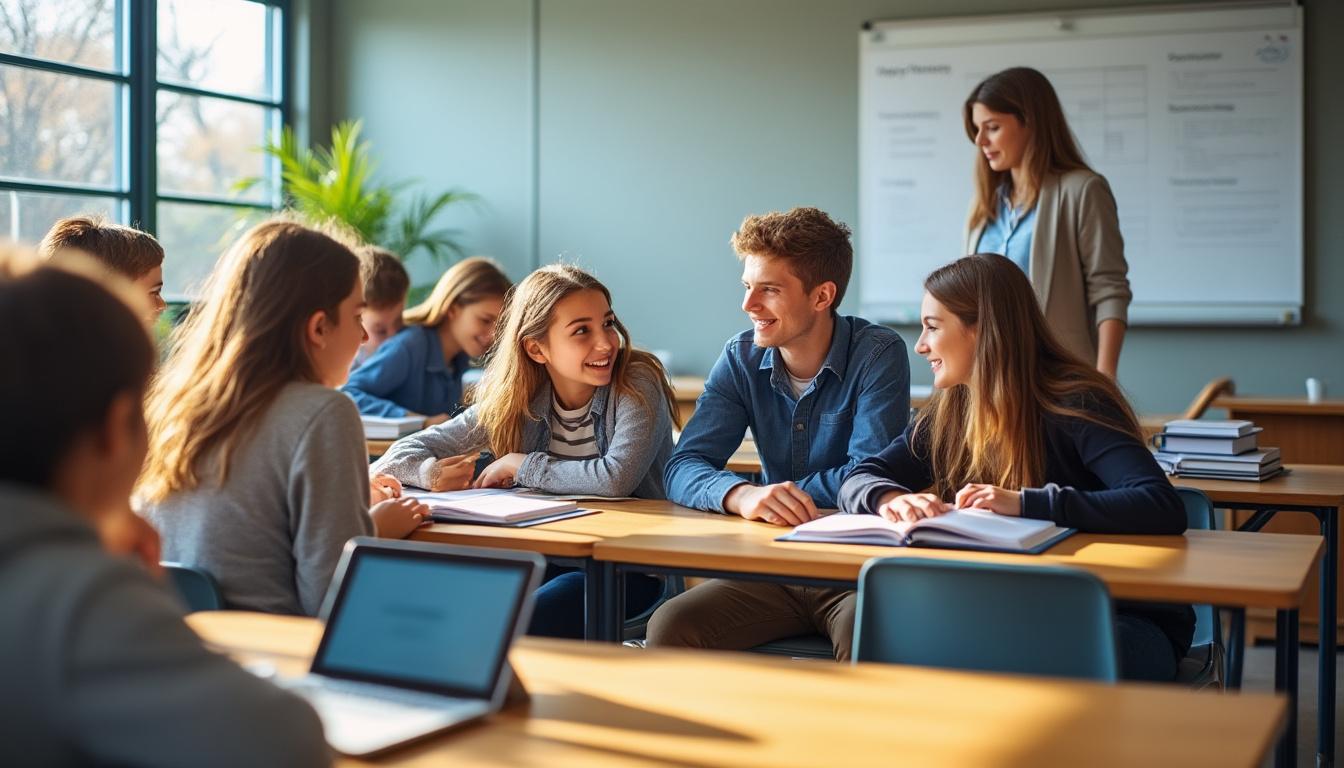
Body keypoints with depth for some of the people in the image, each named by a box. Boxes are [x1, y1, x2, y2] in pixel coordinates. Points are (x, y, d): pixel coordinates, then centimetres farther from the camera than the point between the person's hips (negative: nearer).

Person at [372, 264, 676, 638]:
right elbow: (405, 451, 3)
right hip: (549, 556, 5)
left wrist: (520, 465, -17)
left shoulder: (635, 384, -12)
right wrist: (431, 472, -22)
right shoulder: (515, 401, 0)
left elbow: (617, 478, -29)